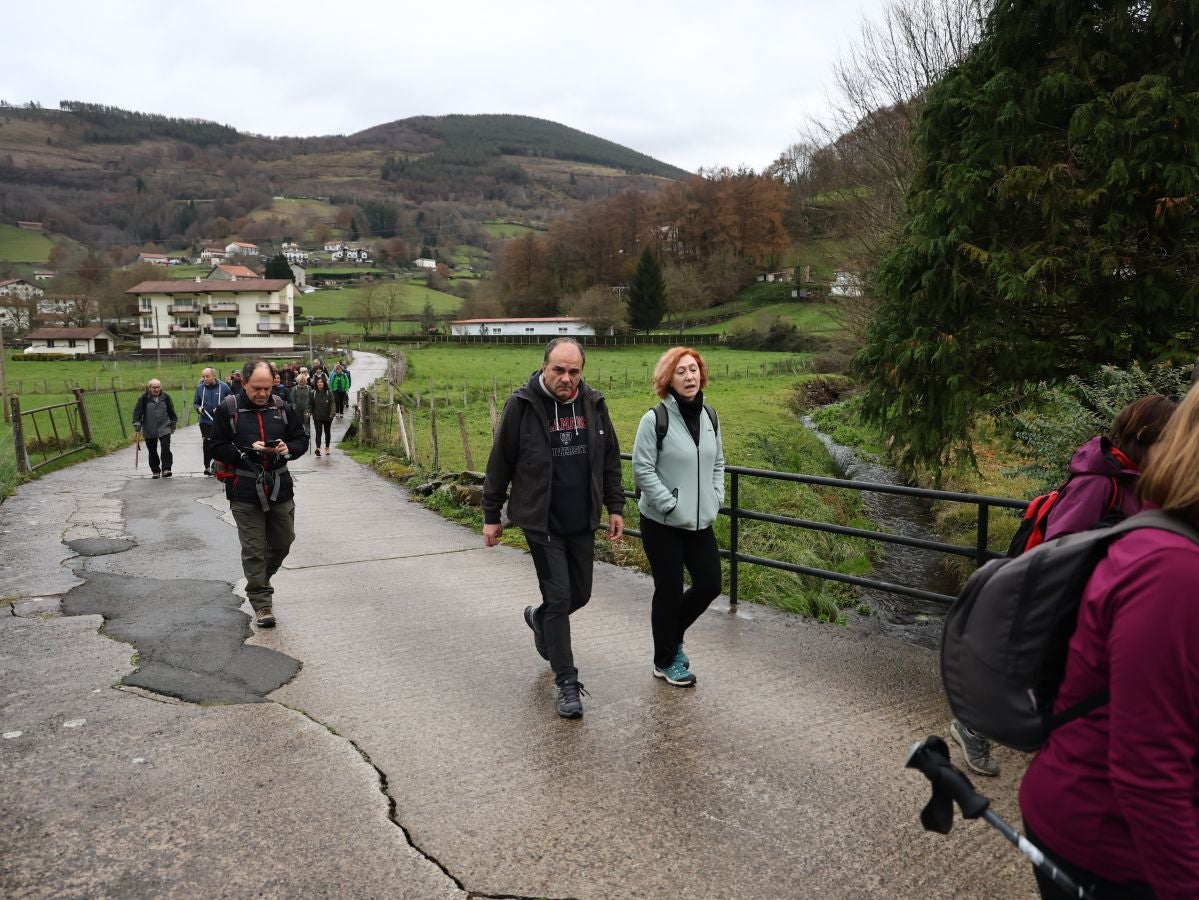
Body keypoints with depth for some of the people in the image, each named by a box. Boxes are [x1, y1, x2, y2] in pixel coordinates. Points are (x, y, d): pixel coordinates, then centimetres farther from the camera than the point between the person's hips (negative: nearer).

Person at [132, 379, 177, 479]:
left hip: (164, 429, 0)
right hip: (149, 431, 0)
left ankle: (166, 469, -8)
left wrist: (173, 425, 16)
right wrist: (137, 426, -9)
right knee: (152, 451, 8)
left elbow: (171, 411, 13)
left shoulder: (165, 397, 4)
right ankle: (155, 471, 18)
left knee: (166, 448, -12)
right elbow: (137, 412, -3)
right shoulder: (144, 398, -3)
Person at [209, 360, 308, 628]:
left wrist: (288, 449, -12)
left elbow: (302, 440, 10)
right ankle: (261, 603, 11)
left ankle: (260, 581, 42)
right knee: (253, 550, 1)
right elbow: (218, 448, -5)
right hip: (245, 493, -3)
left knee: (282, 543, 15)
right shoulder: (227, 411, -5)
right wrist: (247, 450, -20)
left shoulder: (282, 409, 4)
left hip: (280, 491, 4)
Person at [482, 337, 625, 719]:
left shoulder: (593, 403, 0)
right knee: (559, 597, -5)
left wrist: (615, 506, 8)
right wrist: (491, 516, 0)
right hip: (541, 521, -4)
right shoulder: (522, 405, -11)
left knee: (580, 594, 14)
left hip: (582, 521, 5)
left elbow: (609, 459, 11)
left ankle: (539, 618, 47)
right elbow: (500, 464, -4)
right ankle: (566, 682, 9)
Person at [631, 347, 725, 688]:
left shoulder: (709, 418, 6)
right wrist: (672, 506, -16)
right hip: (662, 523, -6)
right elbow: (642, 470, -14)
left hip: (700, 522, 6)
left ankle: (670, 632, 35)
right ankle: (665, 661, 25)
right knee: (669, 590, 5)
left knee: (709, 585, 8)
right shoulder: (655, 420, -13)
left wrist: (715, 499, 3)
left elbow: (718, 463, 16)